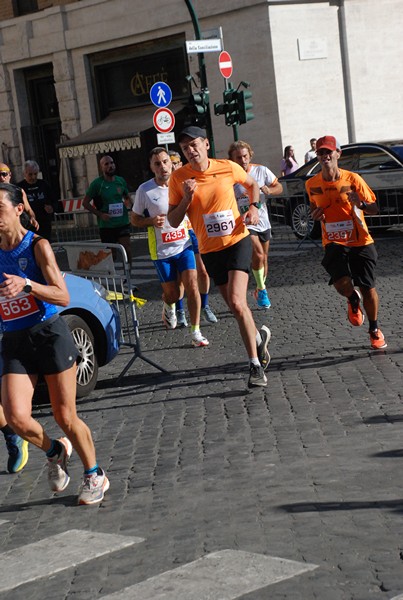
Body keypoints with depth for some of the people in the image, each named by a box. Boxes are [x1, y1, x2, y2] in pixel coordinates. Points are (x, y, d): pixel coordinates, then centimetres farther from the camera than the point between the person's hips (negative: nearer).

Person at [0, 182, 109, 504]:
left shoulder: (37, 246, -8)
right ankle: (55, 451, 17)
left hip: (50, 334, -4)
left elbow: (63, 297, -14)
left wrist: (26, 284, -27)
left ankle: (95, 475, 25)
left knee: (65, 416, 3)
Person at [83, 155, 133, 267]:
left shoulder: (121, 181, 6)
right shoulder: (97, 183, -6)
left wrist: (128, 205, -2)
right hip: (106, 225, -2)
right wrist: (100, 214, -14)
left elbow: (127, 197, 21)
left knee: (127, 249, -8)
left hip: (123, 222, 2)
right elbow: (85, 203, -3)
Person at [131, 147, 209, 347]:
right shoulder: (145, 190, -8)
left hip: (184, 244, 2)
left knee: (192, 286, -11)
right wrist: (151, 221, -18)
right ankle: (168, 307, 43)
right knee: (172, 294, 5)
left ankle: (196, 332, -1)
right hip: (161, 250, -1)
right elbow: (134, 219, 2)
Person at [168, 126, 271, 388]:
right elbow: (173, 221, -2)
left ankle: (256, 365, -10)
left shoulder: (228, 168, -4)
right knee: (236, 307, 10)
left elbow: (252, 183, 17)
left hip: (237, 241, -3)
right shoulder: (179, 177, -4)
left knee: (237, 302, -18)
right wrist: (187, 198, -17)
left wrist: (254, 207, 0)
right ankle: (259, 337, 41)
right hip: (210, 249, 3)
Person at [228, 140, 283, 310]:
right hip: (244, 224, -4)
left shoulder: (261, 171, -4)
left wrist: (269, 190, -16)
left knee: (263, 259, 13)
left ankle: (260, 291, 31)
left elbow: (279, 187, 5)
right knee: (258, 253, -22)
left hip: (263, 222, 4)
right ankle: (261, 290, -6)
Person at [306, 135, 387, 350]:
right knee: (342, 284, -22)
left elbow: (374, 208, -3)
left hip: (360, 242, 0)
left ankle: (374, 330, 27)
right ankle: (353, 301, 17)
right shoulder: (312, 184, 0)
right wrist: (315, 214, -4)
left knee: (368, 288, 1)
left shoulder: (352, 179, -7)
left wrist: (361, 204, -25)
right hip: (334, 243, 1)